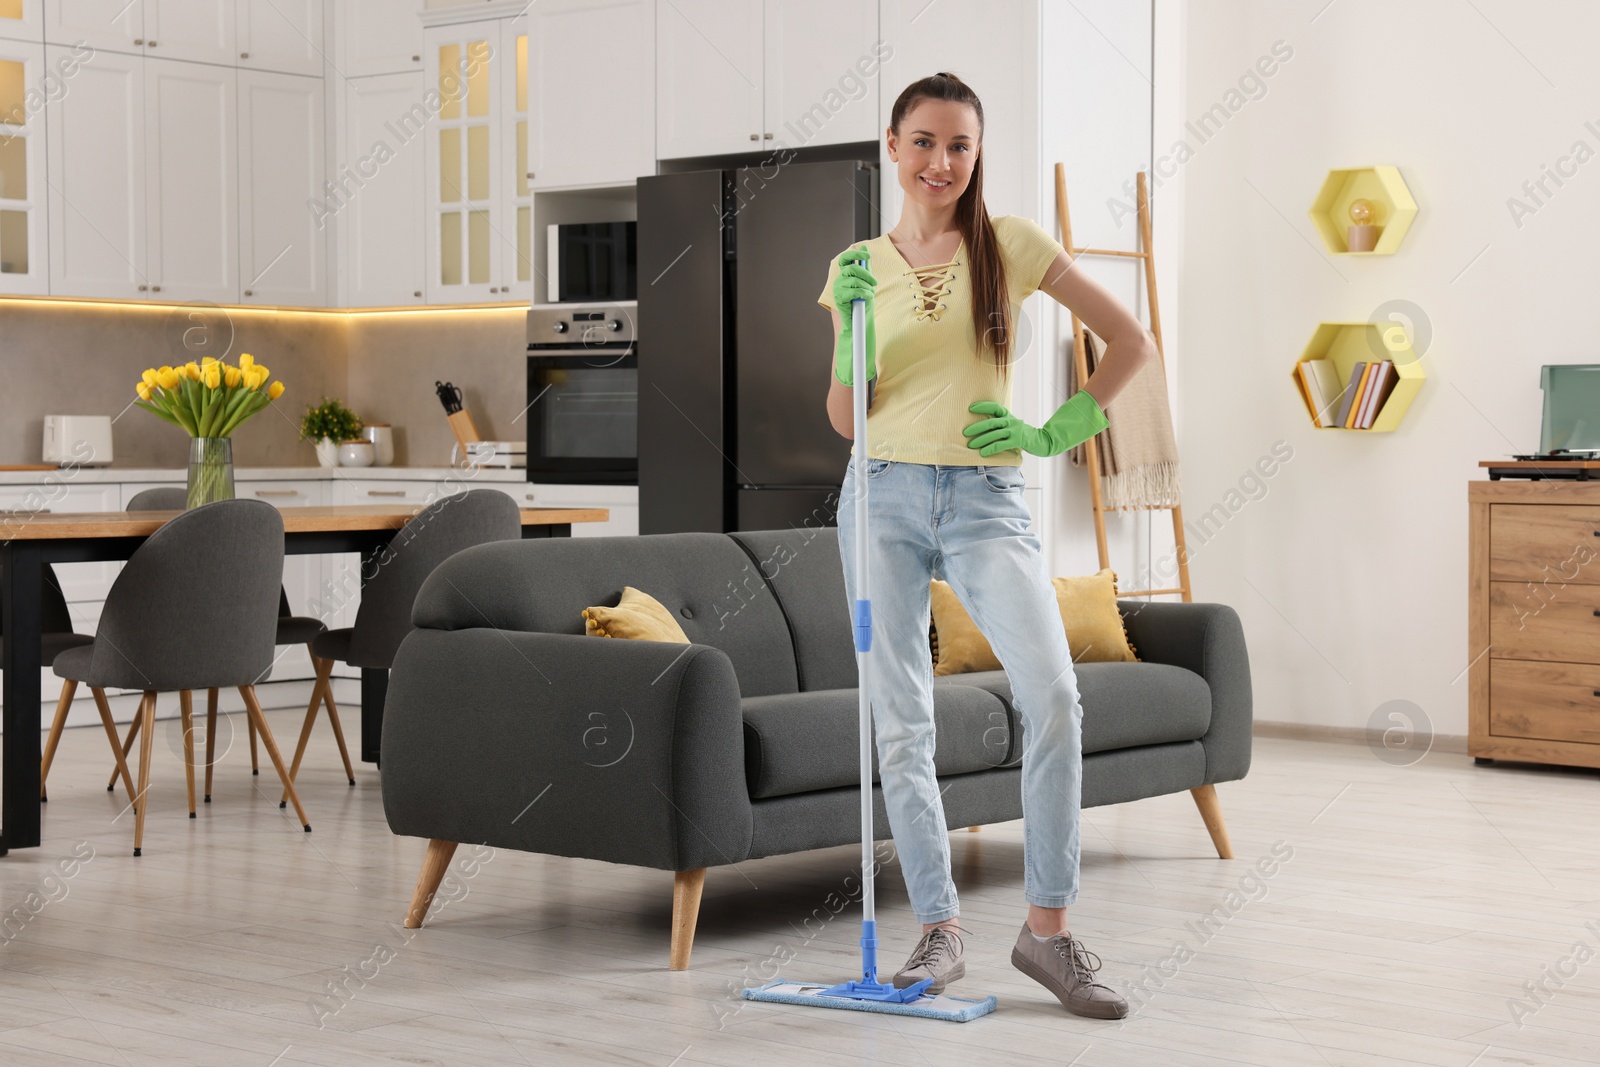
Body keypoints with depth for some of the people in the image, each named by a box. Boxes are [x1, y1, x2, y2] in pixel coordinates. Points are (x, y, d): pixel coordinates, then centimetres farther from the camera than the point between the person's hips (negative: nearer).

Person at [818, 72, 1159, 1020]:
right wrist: (851, 324, -10)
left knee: (1053, 694, -20)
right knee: (901, 725, 1)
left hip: (986, 501, -2)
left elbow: (1132, 342, 7)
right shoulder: (860, 266, 8)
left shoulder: (1012, 245, 3)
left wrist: (1056, 433, 0)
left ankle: (1049, 928, -11)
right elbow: (844, 419, 5)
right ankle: (940, 930, 12)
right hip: (885, 497, 2)